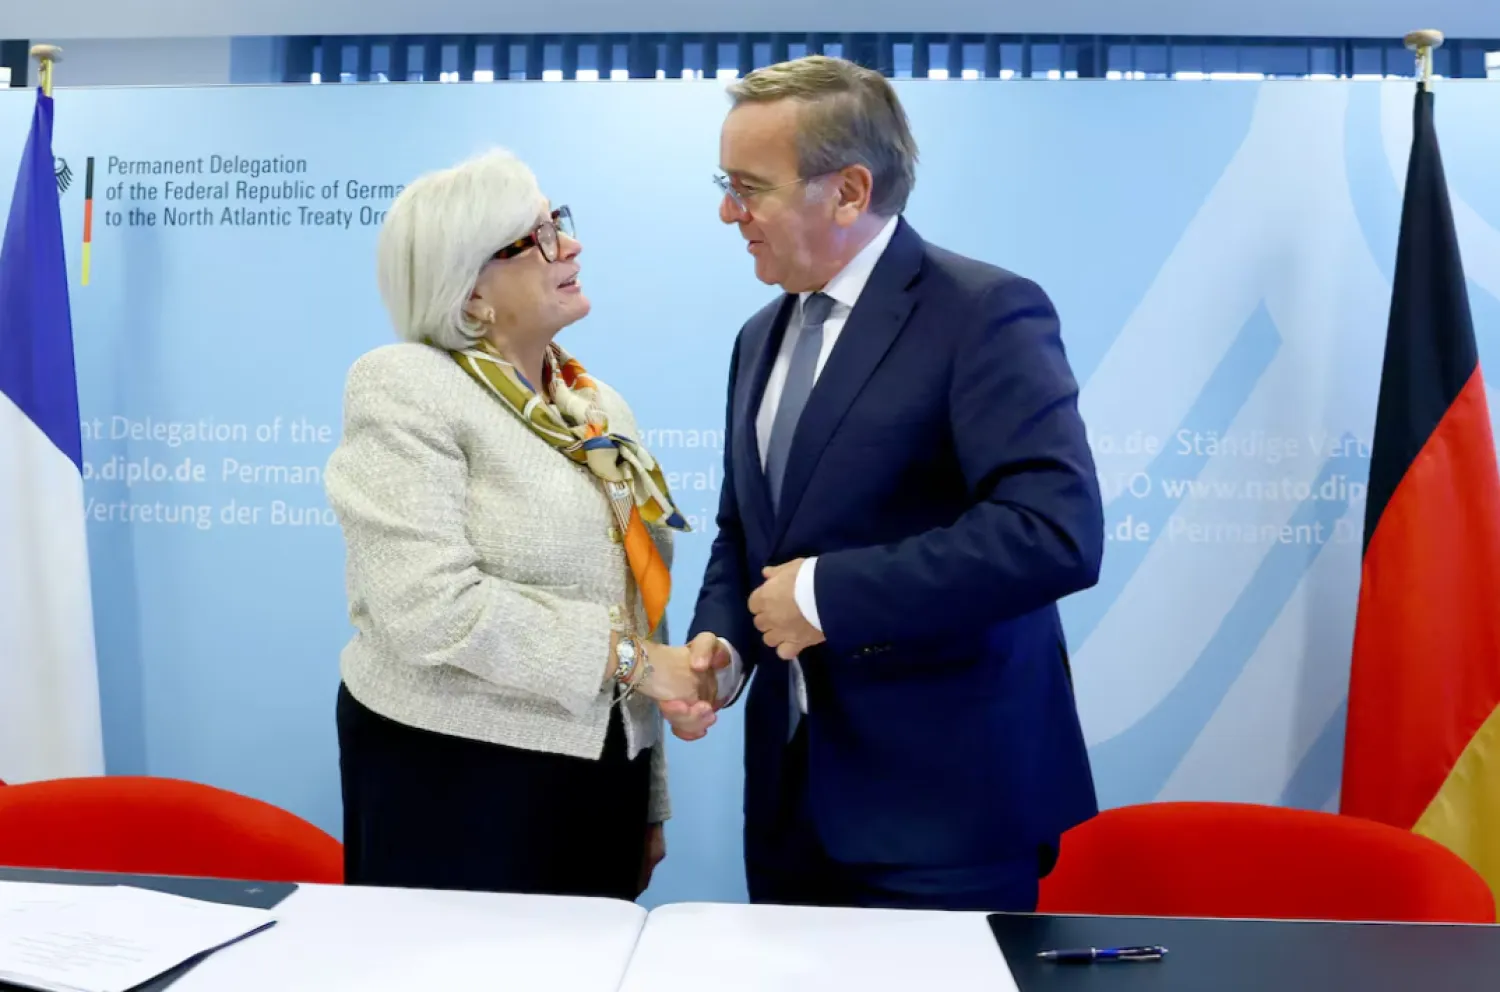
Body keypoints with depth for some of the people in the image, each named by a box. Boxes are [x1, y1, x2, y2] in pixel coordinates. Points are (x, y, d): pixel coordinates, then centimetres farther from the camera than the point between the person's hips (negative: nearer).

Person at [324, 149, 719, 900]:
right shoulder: (405, 388, -8)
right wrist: (624, 655, -18)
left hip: (599, 775, 6)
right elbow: (432, 606, -21)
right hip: (455, 775, -6)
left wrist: (649, 803, 14)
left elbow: (631, 603, 13)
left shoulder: (600, 408, 12)